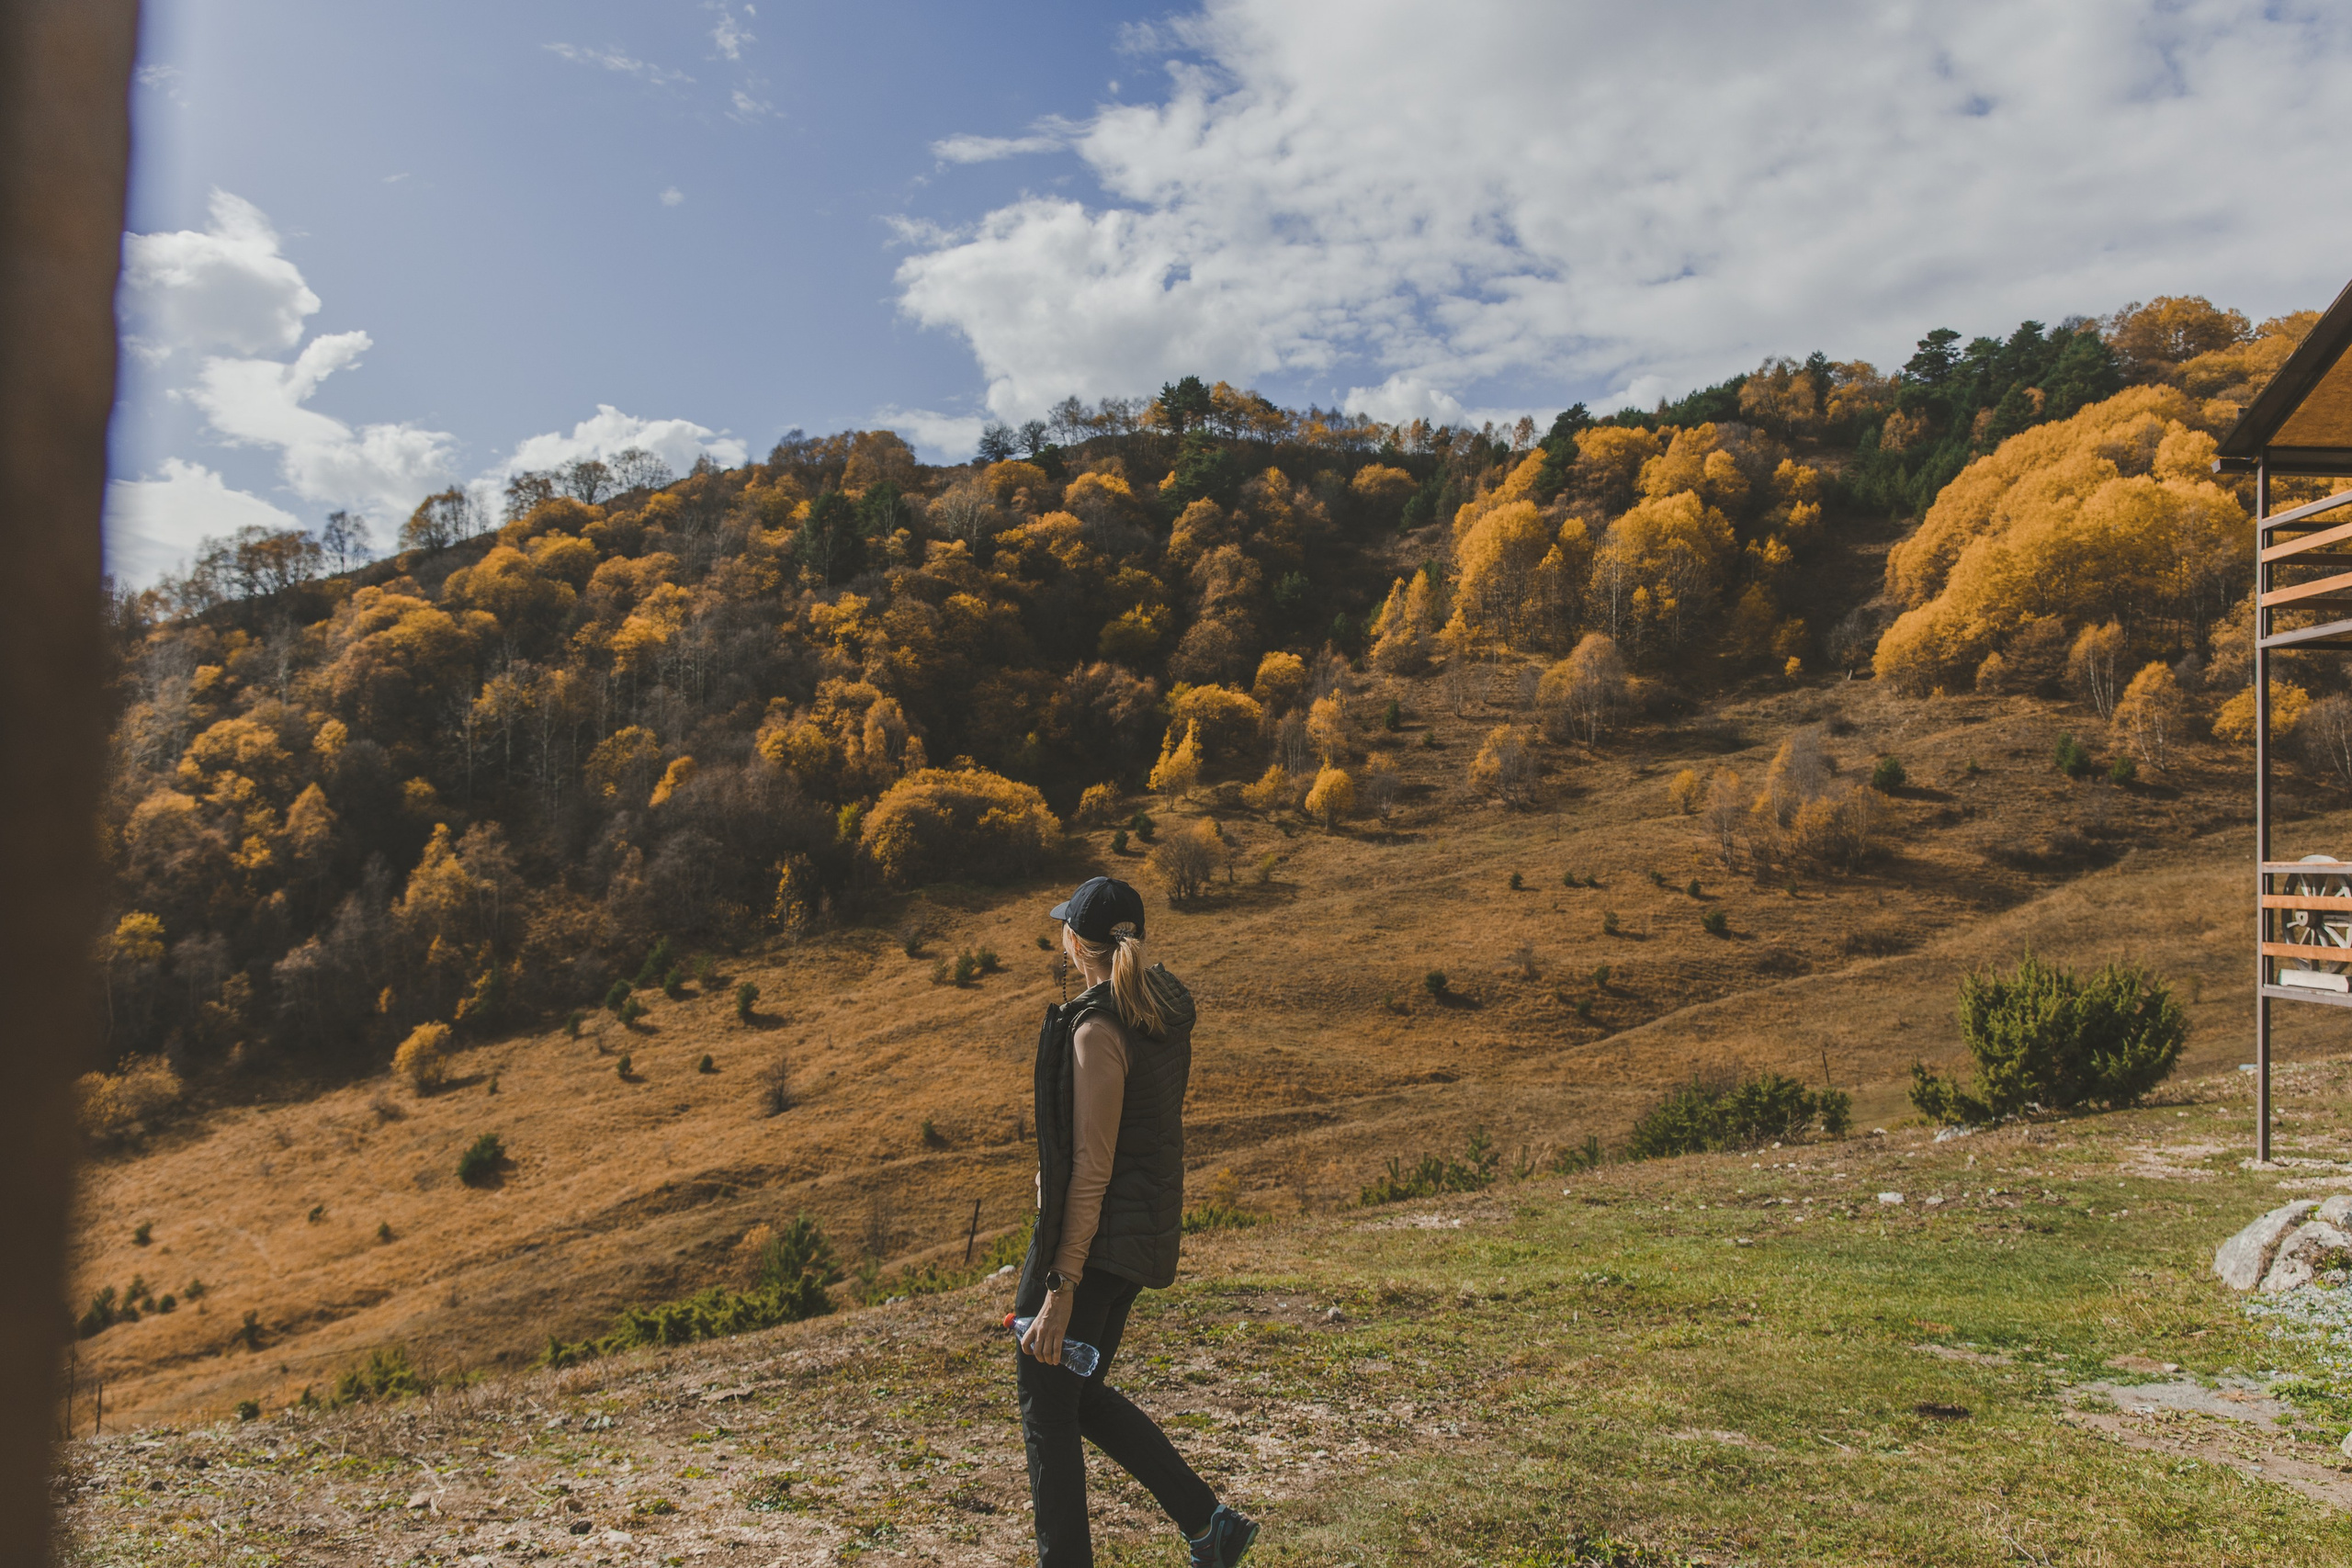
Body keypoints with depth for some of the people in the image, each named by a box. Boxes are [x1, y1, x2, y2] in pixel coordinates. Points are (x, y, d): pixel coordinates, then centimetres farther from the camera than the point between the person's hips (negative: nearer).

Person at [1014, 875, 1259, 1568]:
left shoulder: (1098, 1030, -21)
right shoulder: (1166, 1011, 6)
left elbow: (1091, 1170, -22)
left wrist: (1060, 1289, -20)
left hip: (1094, 1236, -9)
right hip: (1147, 1230, 9)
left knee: (1047, 1411, 5)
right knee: (1081, 1395, 21)